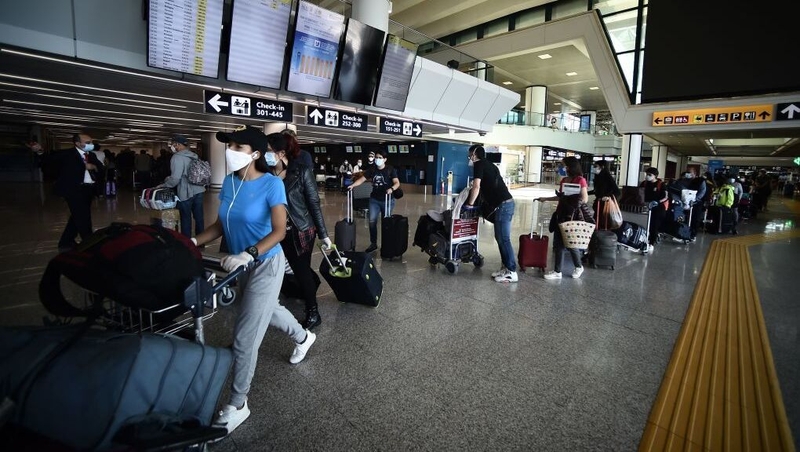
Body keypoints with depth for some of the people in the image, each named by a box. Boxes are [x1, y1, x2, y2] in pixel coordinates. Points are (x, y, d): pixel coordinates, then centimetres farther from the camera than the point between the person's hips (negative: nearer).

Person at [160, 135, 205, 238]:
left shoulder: (177, 157, -13)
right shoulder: (194, 155, 10)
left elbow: (175, 178, -19)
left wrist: (163, 185, -2)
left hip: (186, 193, -7)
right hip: (198, 190, 7)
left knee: (186, 219, 5)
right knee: (199, 217, 10)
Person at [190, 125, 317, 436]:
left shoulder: (271, 184, -20)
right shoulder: (228, 183, 0)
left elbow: (279, 231, -24)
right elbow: (221, 225, 6)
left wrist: (247, 255, -35)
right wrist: (195, 242, -9)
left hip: (266, 265, -8)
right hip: (242, 265, 8)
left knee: (245, 336, -2)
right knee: (266, 311, 28)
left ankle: (238, 405, 18)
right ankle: (302, 337, 57)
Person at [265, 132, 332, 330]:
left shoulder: (301, 171, -13)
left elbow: (314, 203, -10)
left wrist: (323, 233, -10)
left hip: (301, 230, -3)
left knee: (302, 270, 5)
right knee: (297, 269, 13)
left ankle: (313, 312, 23)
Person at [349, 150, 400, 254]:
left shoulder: (390, 170, -8)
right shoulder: (372, 170, 3)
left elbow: (397, 183, -17)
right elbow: (361, 179, 1)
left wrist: (391, 188, -37)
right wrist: (352, 185, -15)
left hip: (387, 200, -3)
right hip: (374, 200, 3)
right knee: (372, 221, 0)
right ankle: (373, 244, 12)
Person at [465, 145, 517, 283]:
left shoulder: (479, 164, -4)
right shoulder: (489, 165, 23)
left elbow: (476, 187, -13)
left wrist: (470, 204, -3)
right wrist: (480, 204, 30)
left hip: (502, 205, -9)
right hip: (506, 203, 9)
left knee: (504, 239, -6)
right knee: (501, 238, 13)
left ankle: (512, 272, -2)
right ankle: (506, 267, 18)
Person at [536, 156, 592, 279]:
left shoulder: (580, 180, -10)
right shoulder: (563, 180, 12)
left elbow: (585, 200, -12)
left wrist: (574, 197, -25)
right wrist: (545, 199, 19)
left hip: (573, 215, -7)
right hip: (561, 213, 7)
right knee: (558, 243, 6)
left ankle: (578, 267, 22)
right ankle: (557, 271, 16)